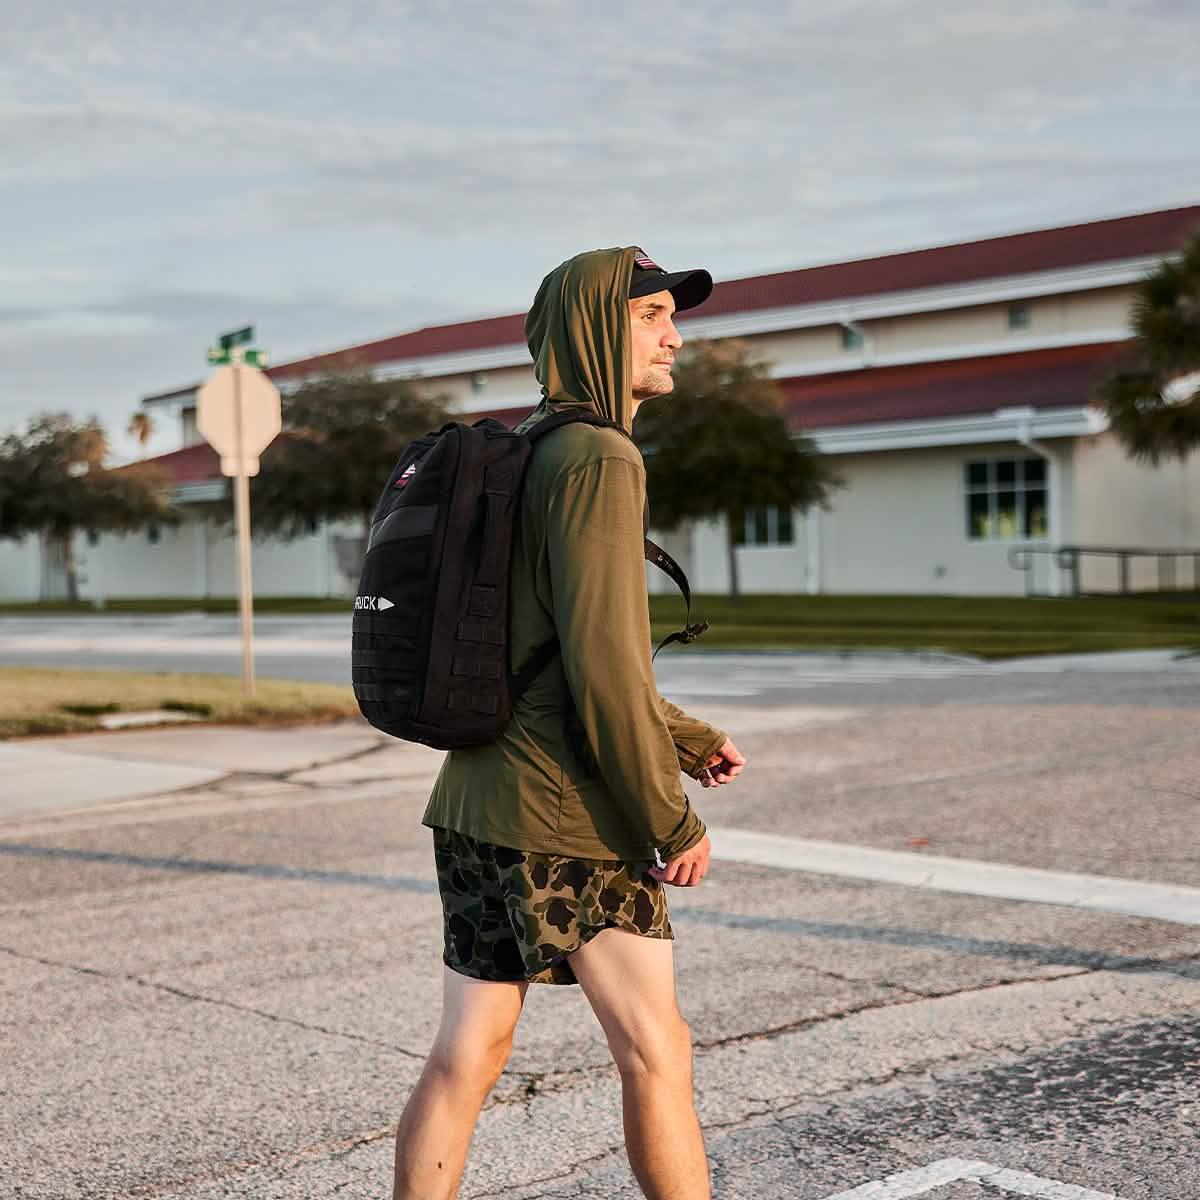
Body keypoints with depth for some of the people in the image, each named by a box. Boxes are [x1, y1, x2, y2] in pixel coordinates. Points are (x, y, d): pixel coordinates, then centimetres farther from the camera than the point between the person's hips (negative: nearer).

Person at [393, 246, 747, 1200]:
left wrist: (688, 738, 23)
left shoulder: (523, 457, 17)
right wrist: (673, 820, -11)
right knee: (657, 1052, 5)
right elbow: (601, 664, -19)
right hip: (566, 813, -9)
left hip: (475, 803, 9)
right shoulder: (600, 459, -13)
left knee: (468, 1054, 13)